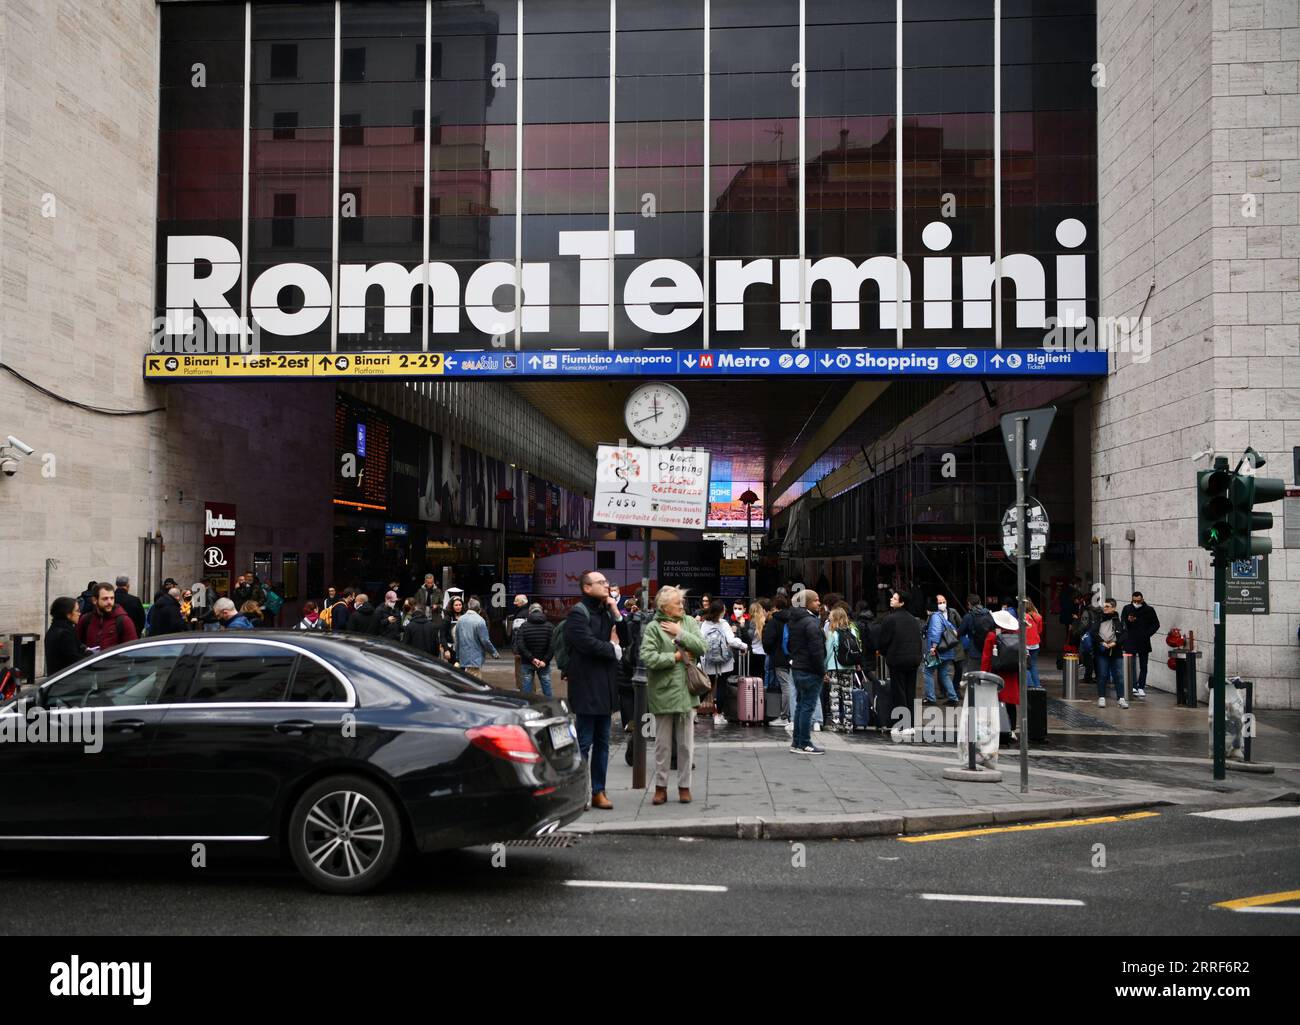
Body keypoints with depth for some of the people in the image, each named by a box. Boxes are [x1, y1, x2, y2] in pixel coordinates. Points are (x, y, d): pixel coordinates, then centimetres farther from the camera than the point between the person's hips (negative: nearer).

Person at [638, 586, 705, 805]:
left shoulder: (689, 622, 6)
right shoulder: (653, 628, -6)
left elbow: (702, 647, -4)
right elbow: (647, 658, -16)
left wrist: (680, 633, -10)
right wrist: (676, 657, -12)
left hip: (686, 692, 3)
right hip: (663, 693, -3)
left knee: (686, 743, 8)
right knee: (663, 743, 6)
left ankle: (684, 786, 18)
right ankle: (661, 787, 17)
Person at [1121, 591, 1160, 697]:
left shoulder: (1149, 610, 2)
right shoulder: (1127, 609, 3)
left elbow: (1156, 624, 9)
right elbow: (1122, 622, 0)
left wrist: (1147, 634, -5)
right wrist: (1128, 620, -22)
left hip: (1144, 642, 1)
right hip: (1130, 642, -1)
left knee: (1143, 666, 4)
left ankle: (1141, 687, 8)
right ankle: (1133, 686, 3)